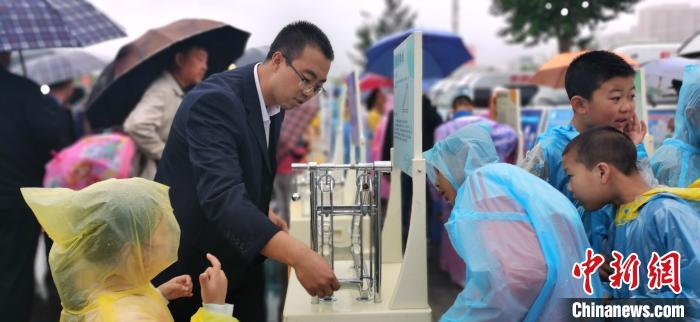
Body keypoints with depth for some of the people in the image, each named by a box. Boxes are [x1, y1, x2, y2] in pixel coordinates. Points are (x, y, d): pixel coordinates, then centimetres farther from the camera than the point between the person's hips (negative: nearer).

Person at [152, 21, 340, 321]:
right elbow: (222, 194, -40)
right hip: (188, 265, -7)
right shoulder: (215, 100, -26)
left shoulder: (273, 103, 1)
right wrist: (298, 256, -49)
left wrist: (262, 212, -1)